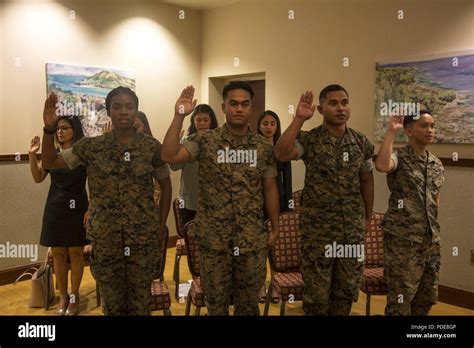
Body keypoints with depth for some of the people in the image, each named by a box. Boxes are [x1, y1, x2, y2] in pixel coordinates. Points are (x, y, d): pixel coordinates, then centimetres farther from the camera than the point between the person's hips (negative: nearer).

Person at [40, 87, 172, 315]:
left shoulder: (151, 146, -4)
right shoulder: (92, 146, -2)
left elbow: (165, 185, 6)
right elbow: (49, 163, 1)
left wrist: (162, 224, 3)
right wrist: (49, 129, -14)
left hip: (144, 235, 0)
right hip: (105, 236, 1)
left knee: (140, 298, 13)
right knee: (112, 299, 15)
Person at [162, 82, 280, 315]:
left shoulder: (263, 147, 1)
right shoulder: (204, 141, -5)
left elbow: (270, 188, 7)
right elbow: (169, 156, -20)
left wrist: (275, 228, 8)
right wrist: (179, 116, -24)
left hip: (252, 239, 2)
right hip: (213, 238, -1)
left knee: (248, 302, 16)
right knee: (216, 301, 14)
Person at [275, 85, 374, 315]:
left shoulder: (361, 143, 4)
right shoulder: (308, 140, -7)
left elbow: (366, 181, 12)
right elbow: (281, 154, -27)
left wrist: (368, 217, 13)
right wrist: (299, 119, -25)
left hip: (353, 227, 4)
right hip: (317, 226, -3)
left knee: (348, 289, 14)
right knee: (317, 291, 7)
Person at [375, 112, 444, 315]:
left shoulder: (437, 164, 10)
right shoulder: (399, 157, -10)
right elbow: (382, 166, -35)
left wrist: (435, 231, 17)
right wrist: (391, 132, -26)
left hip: (431, 239, 7)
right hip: (402, 239, -7)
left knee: (428, 296, 16)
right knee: (400, 298, 1)